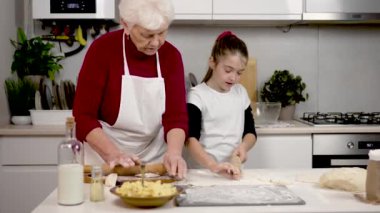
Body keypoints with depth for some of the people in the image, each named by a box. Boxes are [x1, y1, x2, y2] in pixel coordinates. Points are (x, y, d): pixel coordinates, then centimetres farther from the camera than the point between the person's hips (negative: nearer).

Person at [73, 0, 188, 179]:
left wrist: (174, 152, -29)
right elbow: (83, 116, -16)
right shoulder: (103, 49, -14)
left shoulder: (171, 56, -6)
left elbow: (176, 115, -12)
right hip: (103, 159, -2)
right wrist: (113, 154, -27)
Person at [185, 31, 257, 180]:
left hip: (233, 172, 4)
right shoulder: (197, 95, -7)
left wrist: (243, 146, -4)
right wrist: (213, 166, -32)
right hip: (202, 172, -4)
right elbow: (190, 139, -17)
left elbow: (250, 131, 18)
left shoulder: (241, 93, 10)